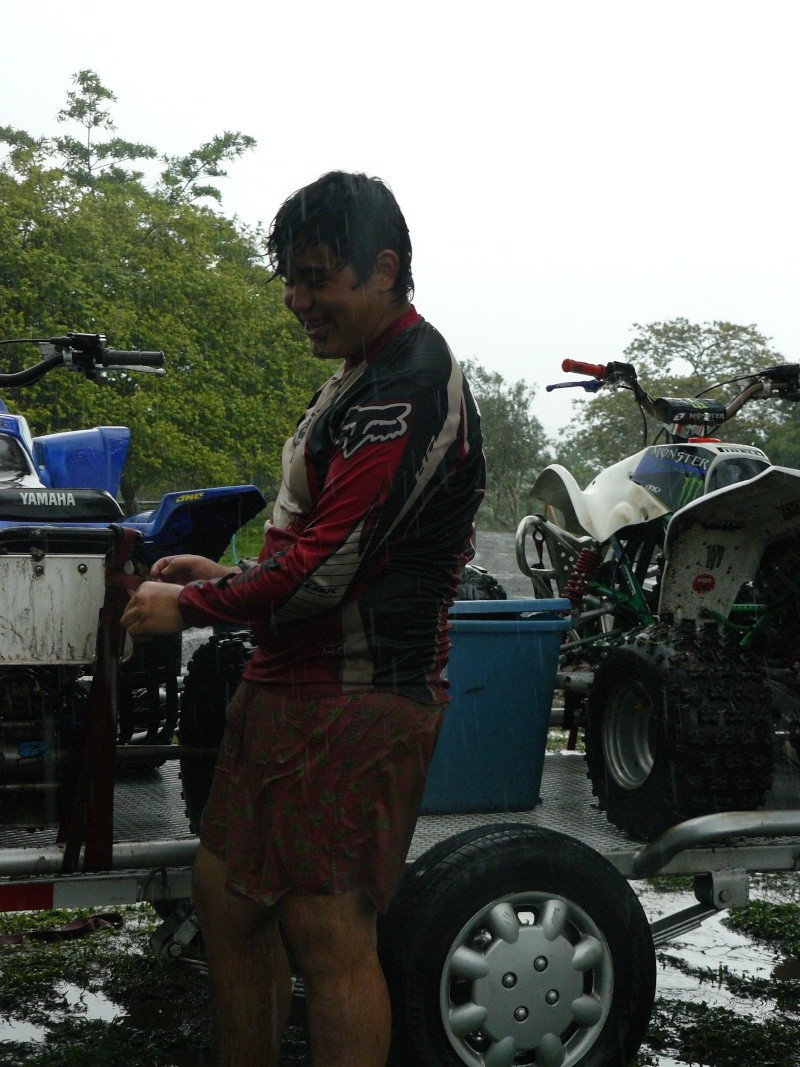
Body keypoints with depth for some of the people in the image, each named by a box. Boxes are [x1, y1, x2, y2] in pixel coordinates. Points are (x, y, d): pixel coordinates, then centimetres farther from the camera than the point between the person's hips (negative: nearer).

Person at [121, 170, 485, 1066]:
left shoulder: (410, 388, -17)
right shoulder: (366, 373, 17)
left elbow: (324, 570, -21)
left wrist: (190, 607, -8)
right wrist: (226, 576, 13)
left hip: (354, 697, -10)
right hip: (291, 684, 11)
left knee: (326, 934, -6)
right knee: (226, 896, 15)